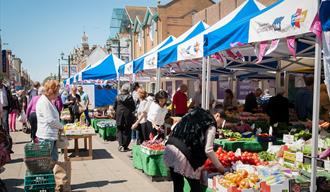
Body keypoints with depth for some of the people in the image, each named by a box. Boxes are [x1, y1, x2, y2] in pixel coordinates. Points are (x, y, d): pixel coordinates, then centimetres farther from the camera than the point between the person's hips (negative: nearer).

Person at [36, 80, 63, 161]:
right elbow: (50, 120, -22)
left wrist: (59, 127, 8)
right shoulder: (43, 102, -19)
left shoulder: (48, 101, 13)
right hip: (46, 137, -10)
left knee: (54, 158, 17)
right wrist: (61, 127, -7)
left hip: (52, 135, 10)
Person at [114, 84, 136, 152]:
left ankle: (120, 145, -3)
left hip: (119, 115, 2)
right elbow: (133, 107, -5)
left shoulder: (118, 97, -1)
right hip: (128, 115, -2)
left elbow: (114, 107, 5)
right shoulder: (130, 97, -8)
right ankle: (125, 146, 10)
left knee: (120, 130, 11)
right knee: (127, 131, 8)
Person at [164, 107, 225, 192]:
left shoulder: (195, 114, 21)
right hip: (183, 154, -7)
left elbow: (174, 128, 21)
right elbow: (208, 150, -3)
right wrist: (219, 166, 9)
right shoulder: (211, 125, 1)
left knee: (178, 185, 18)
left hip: (169, 148, 7)